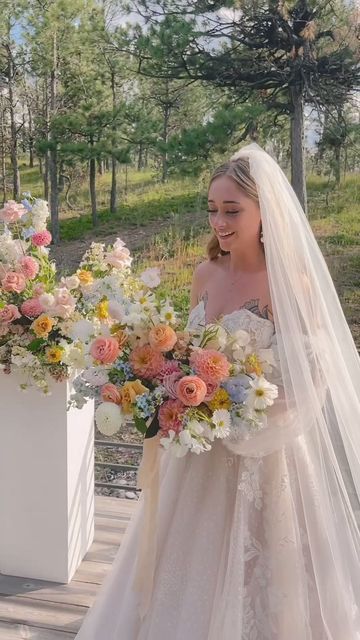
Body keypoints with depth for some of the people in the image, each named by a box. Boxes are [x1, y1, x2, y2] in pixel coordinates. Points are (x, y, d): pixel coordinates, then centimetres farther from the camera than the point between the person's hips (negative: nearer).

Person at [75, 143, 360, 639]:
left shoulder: (291, 283, -16)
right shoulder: (206, 274, 2)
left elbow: (310, 383, -16)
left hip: (262, 456, -6)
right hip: (199, 453, 6)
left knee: (251, 569, 12)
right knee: (192, 563, 21)